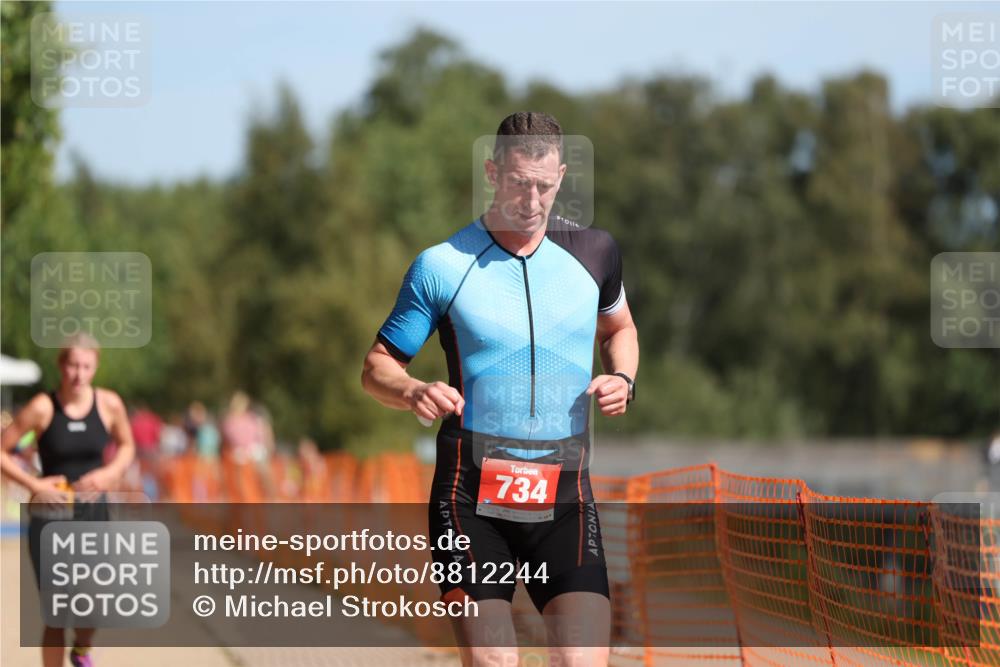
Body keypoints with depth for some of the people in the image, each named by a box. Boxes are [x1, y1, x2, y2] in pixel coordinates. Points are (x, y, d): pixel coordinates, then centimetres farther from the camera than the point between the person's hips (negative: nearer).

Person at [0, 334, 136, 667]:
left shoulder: (109, 404, -3)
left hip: (94, 514, 2)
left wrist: (110, 472, -4)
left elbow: (126, 445, 15)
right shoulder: (42, 408, -11)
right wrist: (34, 484, -15)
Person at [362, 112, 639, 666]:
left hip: (564, 500, 2)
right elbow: (376, 369, 5)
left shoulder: (594, 251, 7)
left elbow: (618, 328, 26)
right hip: (470, 499, -2)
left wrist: (622, 380, 4)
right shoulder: (441, 265, -1)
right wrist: (413, 391, -18)